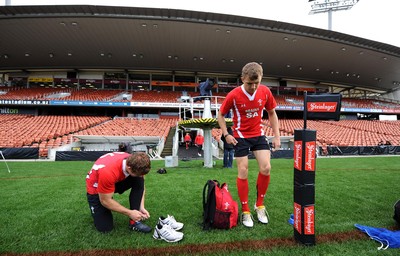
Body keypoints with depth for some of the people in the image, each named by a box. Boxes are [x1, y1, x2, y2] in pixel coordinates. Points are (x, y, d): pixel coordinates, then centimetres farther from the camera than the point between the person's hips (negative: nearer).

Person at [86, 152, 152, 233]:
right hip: (96, 188, -4)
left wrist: (141, 207, -15)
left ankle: (134, 221, -11)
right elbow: (105, 201, -27)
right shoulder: (108, 172, -41)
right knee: (105, 228, -11)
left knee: (139, 181, -22)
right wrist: (130, 213, -22)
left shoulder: (134, 162, -24)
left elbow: (140, 186, -6)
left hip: (117, 181, 5)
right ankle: (96, 209, 21)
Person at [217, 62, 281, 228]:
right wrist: (226, 134, -13)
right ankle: (245, 211, 14)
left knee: (266, 168, -7)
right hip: (240, 137, -3)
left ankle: (259, 205, 16)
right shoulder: (233, 95, -17)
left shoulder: (265, 92, -9)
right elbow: (221, 115, -3)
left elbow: (272, 113, 6)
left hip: (259, 135, 3)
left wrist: (276, 136, 1)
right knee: (243, 173, -2)